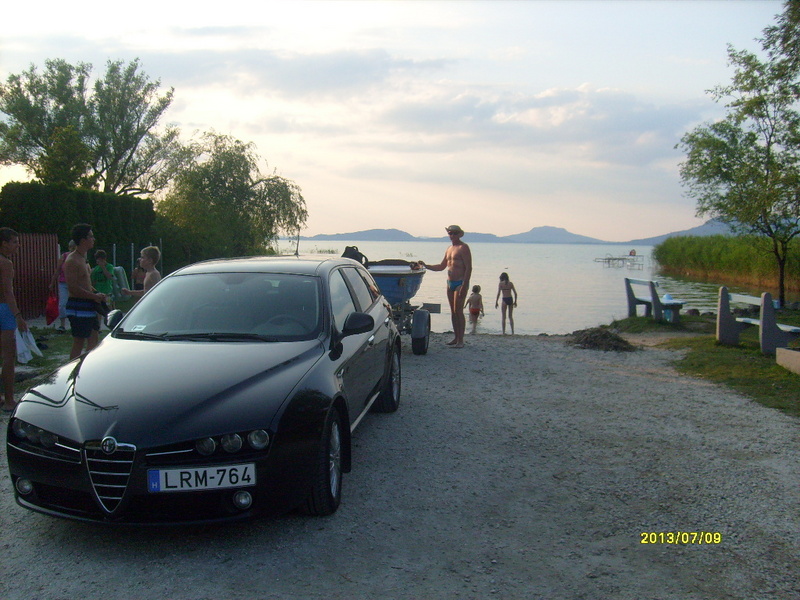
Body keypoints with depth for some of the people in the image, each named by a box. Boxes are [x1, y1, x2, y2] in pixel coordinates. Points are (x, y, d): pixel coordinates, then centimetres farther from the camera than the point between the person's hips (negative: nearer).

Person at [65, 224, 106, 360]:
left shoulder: (83, 258, 17)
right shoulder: (72, 261, -15)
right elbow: (73, 288, -22)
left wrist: (96, 295, 9)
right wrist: (95, 296, -18)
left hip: (88, 306, 10)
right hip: (78, 307, -10)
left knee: (93, 340, 12)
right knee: (79, 342, -5)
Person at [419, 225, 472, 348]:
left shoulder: (463, 248, -8)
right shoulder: (449, 249, 17)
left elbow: (469, 268, -14)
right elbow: (441, 266, 24)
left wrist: (464, 286, -21)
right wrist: (426, 266, 12)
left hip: (460, 283, -8)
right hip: (450, 283, 8)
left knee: (458, 311, -10)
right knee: (453, 312, 9)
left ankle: (460, 341, -7)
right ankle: (456, 338, 16)